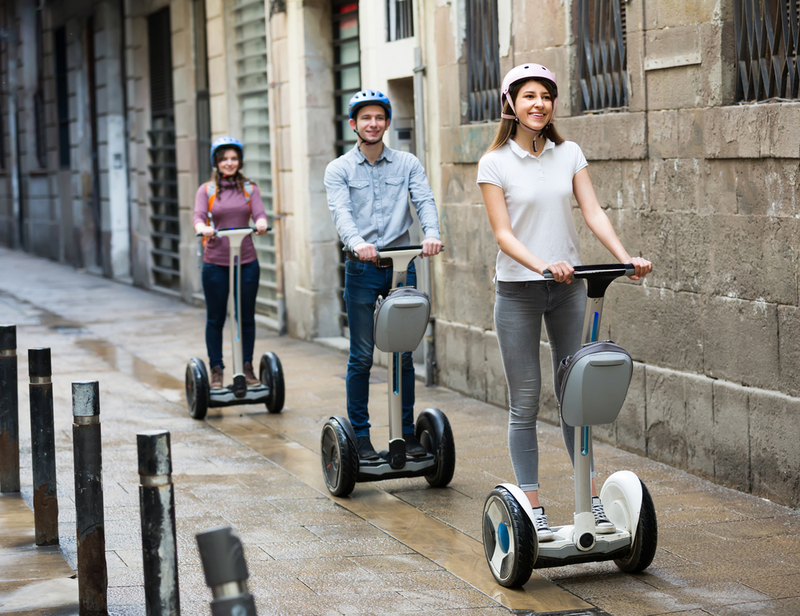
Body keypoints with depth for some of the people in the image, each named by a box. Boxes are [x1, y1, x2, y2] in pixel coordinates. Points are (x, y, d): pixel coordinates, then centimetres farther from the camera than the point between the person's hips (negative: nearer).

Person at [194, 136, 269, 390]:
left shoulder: (249, 188, 9)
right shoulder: (206, 190, 6)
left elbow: (259, 213, -5)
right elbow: (198, 216, -8)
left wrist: (261, 224, -30)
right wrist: (203, 228, -32)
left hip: (246, 262, 1)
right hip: (215, 263, -1)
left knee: (247, 317, 7)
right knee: (215, 319, 4)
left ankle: (247, 367, 19)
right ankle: (216, 369, 14)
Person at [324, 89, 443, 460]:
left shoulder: (407, 164, 9)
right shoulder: (339, 169, 4)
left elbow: (424, 201, -5)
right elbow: (341, 212, -11)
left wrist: (431, 234, -27)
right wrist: (357, 242, -33)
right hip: (361, 268, -2)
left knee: (404, 354, 5)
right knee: (361, 357, 0)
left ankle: (407, 433, 14)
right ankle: (360, 436, 8)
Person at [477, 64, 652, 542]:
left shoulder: (569, 154, 5)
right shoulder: (495, 163, -4)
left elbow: (593, 213, -3)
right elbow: (503, 233, -11)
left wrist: (626, 257, -19)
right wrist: (543, 265, -27)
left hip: (568, 288, 3)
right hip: (518, 291, -3)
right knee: (525, 403, 1)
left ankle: (592, 499, 15)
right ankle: (533, 508, 9)